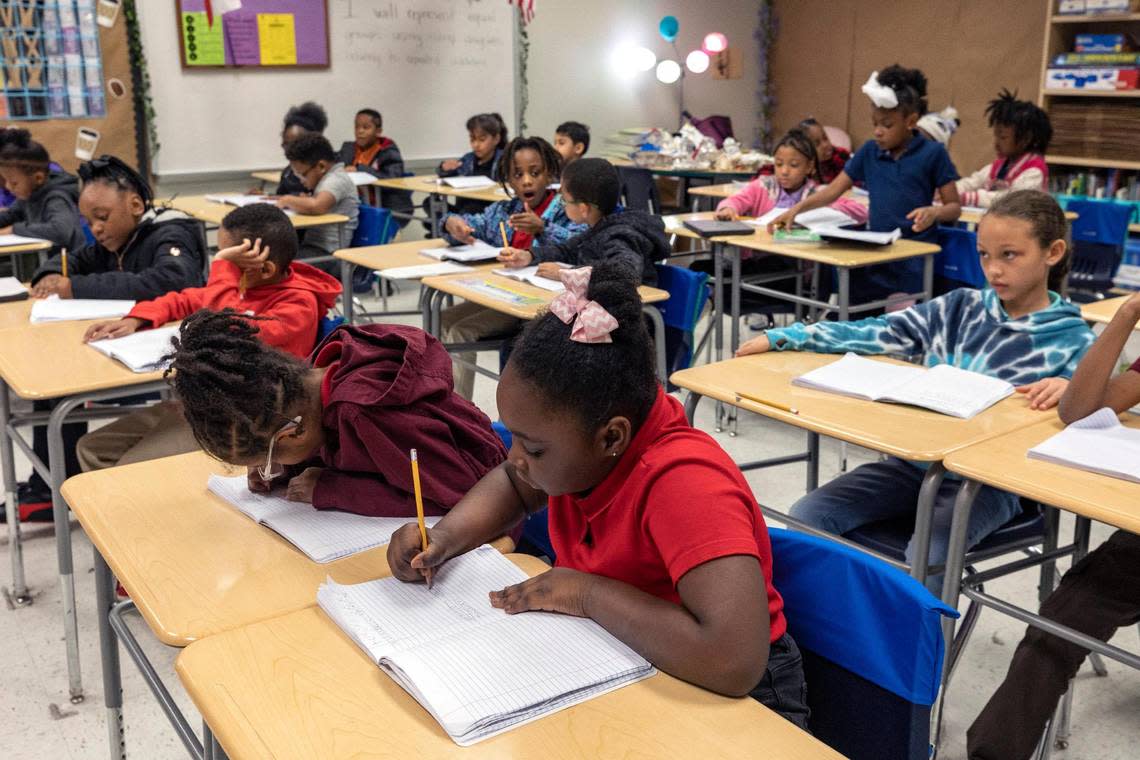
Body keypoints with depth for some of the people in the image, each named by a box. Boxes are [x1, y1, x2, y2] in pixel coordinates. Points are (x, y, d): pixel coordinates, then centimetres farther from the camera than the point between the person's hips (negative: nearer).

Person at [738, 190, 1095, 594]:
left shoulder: (1072, 339, -5)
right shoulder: (961, 307, 5)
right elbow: (876, 333, 1)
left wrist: (1066, 389, -37)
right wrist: (782, 337, -7)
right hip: (917, 459, 5)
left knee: (925, 557, -32)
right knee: (807, 515, -11)